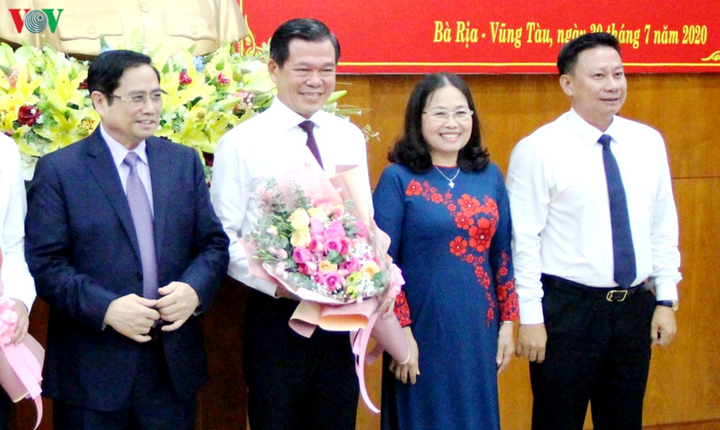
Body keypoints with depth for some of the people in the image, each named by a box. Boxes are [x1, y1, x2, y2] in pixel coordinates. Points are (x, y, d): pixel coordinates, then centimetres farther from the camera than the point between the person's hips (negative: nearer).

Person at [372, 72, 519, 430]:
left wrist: (507, 322, 6)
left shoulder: (489, 176, 7)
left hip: (479, 332, 4)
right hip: (421, 333, -4)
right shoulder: (397, 179, -6)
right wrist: (401, 333, -13)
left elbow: (502, 254, 9)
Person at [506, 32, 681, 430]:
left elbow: (663, 229, 9)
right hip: (568, 308, -4)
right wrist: (530, 318, -12)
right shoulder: (538, 149, -10)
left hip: (636, 307, 5)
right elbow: (523, 242, -11)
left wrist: (666, 300, 6)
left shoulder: (649, 143, 5)